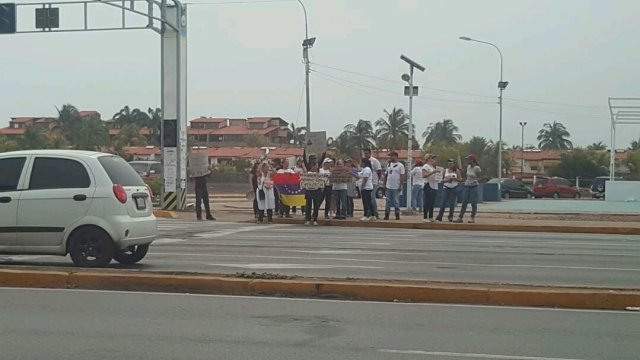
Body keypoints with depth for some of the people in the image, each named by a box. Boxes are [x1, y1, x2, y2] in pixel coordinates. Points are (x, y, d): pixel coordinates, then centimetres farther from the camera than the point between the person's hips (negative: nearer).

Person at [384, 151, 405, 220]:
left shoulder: (400, 165, -4)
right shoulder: (389, 164, 13)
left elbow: (402, 176, -8)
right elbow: (386, 175, 15)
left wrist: (400, 186, -14)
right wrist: (384, 184, 8)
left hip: (396, 187, -5)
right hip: (388, 186, 5)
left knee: (396, 201, 0)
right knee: (388, 201, 6)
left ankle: (397, 215, 7)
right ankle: (386, 215, 8)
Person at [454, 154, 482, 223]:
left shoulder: (477, 168, -13)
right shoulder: (468, 166, 9)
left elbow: (480, 177, -9)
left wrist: (477, 180, -24)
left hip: (473, 187, -7)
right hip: (467, 186, 7)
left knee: (474, 203, -1)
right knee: (464, 203, 7)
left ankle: (473, 218, 5)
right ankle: (460, 217, 9)